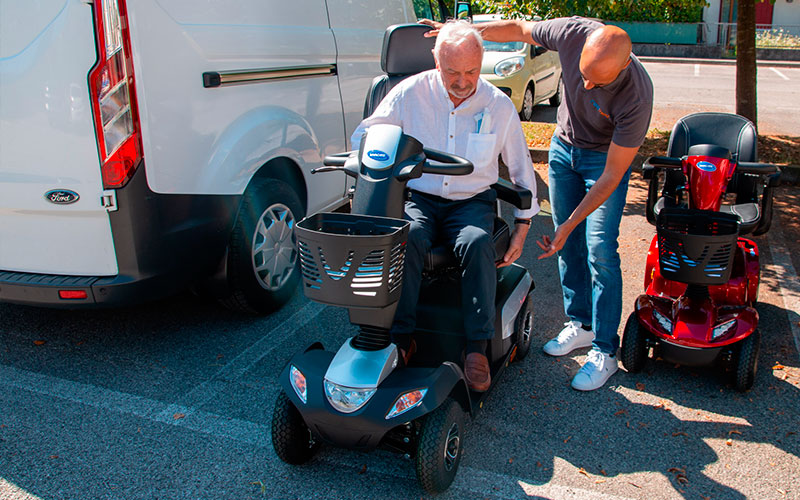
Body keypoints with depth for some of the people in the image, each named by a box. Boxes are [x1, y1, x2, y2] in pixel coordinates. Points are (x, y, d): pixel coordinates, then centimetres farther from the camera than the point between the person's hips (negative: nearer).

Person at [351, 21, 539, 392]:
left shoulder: (499, 106, 0)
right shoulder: (410, 93, -3)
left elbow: (521, 167, 11)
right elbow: (363, 136, 6)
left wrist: (522, 225, 8)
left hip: (472, 201, 1)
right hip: (418, 198, 0)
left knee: (477, 242, -33)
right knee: (406, 237, -34)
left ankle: (477, 347, -24)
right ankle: (400, 339, -24)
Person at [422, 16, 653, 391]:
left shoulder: (636, 97, -35)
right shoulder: (573, 33, -25)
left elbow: (610, 177, -28)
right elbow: (519, 29, -4)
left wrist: (569, 224, -28)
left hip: (606, 156, -4)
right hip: (564, 144, 5)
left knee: (599, 250, -10)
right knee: (568, 243, 8)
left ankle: (604, 351, 1)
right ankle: (580, 324, 24)